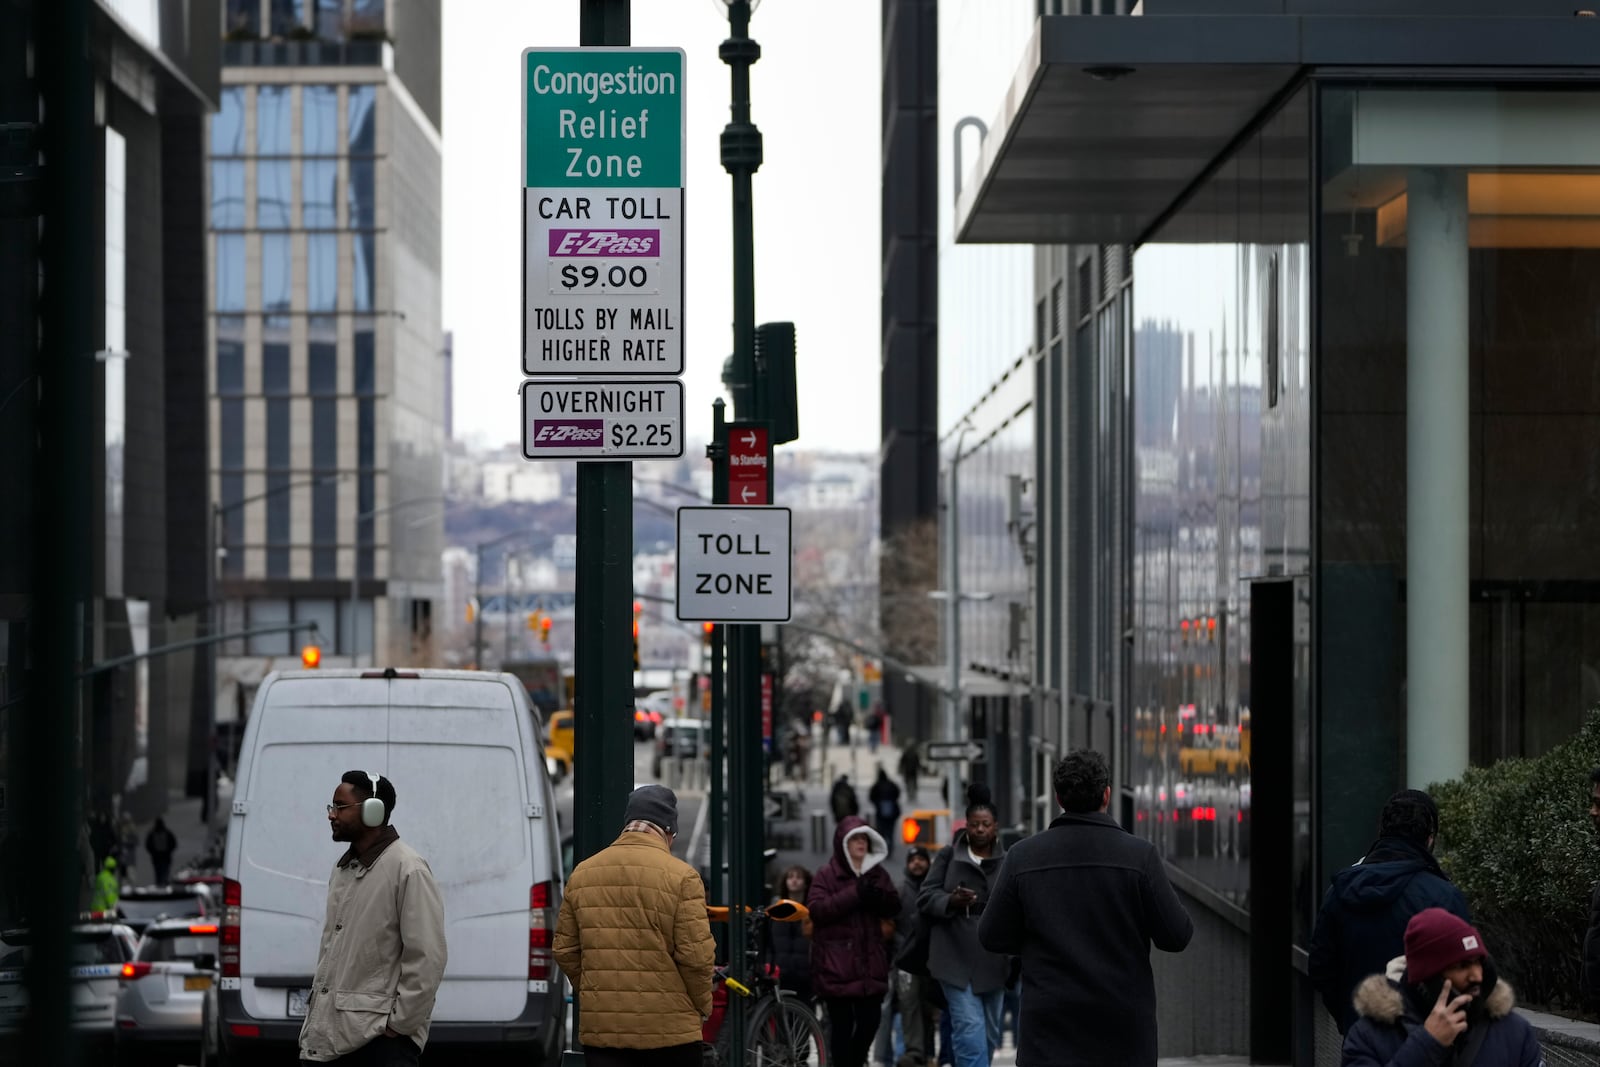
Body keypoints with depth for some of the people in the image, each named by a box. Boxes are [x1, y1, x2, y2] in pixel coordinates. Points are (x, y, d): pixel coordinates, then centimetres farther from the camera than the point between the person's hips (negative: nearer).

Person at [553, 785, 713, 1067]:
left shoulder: (582, 874, 7)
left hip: (599, 1023, 3)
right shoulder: (681, 876, -8)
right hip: (668, 1025, -3)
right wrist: (702, 1007, 5)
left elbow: (565, 950, 10)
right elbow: (695, 955, -11)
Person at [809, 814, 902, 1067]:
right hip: (837, 963, -4)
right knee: (842, 1022, -3)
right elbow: (816, 909, -13)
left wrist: (878, 898, -12)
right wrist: (854, 894, -20)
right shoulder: (827, 875, -1)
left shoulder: (878, 874, 14)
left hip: (870, 960, 4)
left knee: (870, 1019, 3)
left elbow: (894, 907, 11)